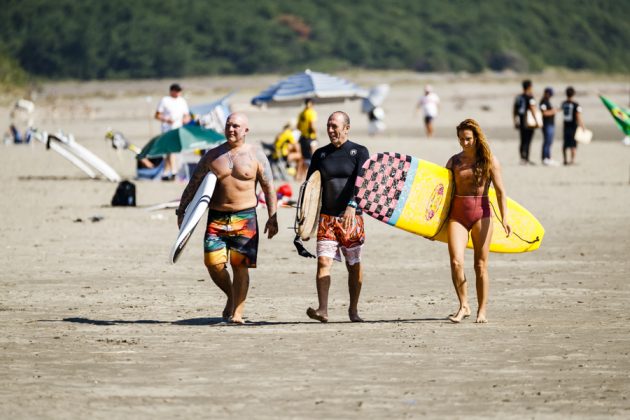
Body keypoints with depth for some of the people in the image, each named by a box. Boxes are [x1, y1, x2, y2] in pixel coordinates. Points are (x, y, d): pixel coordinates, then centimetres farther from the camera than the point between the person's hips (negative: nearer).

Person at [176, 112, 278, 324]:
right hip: (217, 218, 2)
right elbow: (193, 185, 12)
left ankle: (237, 312, 0)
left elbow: (269, 188, 4)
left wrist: (272, 218, -3)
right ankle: (231, 296, 19)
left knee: (240, 265, -5)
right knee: (214, 263, -9)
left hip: (244, 218, -2)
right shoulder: (212, 155, 8)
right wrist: (181, 211, 6)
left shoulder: (255, 155, 3)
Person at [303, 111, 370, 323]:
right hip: (327, 217, 2)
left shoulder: (359, 152, 2)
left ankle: (353, 310, 18)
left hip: (351, 218, -2)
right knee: (323, 261, -13)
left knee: (354, 265, 6)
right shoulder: (320, 154, 12)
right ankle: (323, 310, -19)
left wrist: (352, 205, -29)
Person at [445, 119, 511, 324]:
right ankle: (463, 306, 0)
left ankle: (482, 311, 13)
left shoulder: (489, 161, 0)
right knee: (456, 262, -13)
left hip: (481, 213, -2)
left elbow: (500, 191, -1)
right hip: (457, 214, 2)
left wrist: (504, 218, -11)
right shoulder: (454, 161, 8)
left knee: (481, 265, 3)